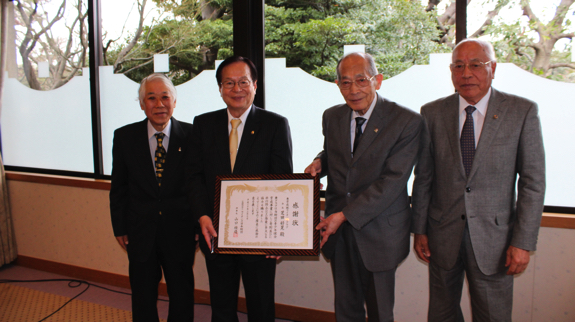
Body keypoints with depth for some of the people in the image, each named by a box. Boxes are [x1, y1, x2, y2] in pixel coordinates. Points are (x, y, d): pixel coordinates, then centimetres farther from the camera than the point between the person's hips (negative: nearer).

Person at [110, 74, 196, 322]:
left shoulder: (191, 135, -8)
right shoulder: (124, 136, -3)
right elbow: (118, 187, 4)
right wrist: (119, 227, 4)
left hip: (180, 231, -1)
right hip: (140, 231, 1)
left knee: (182, 294, 16)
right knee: (143, 295, 17)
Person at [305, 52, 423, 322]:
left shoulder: (406, 121, -13)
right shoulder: (331, 117, 4)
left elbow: (393, 180, -19)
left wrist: (345, 215, -20)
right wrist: (320, 161, -4)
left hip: (380, 231, -4)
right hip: (338, 230, 4)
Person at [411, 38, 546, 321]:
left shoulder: (522, 112, -5)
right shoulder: (432, 113, 0)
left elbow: (533, 182, -5)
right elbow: (423, 177, 4)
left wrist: (523, 242, -8)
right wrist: (419, 230, 4)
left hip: (493, 239, -1)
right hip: (443, 236, 2)